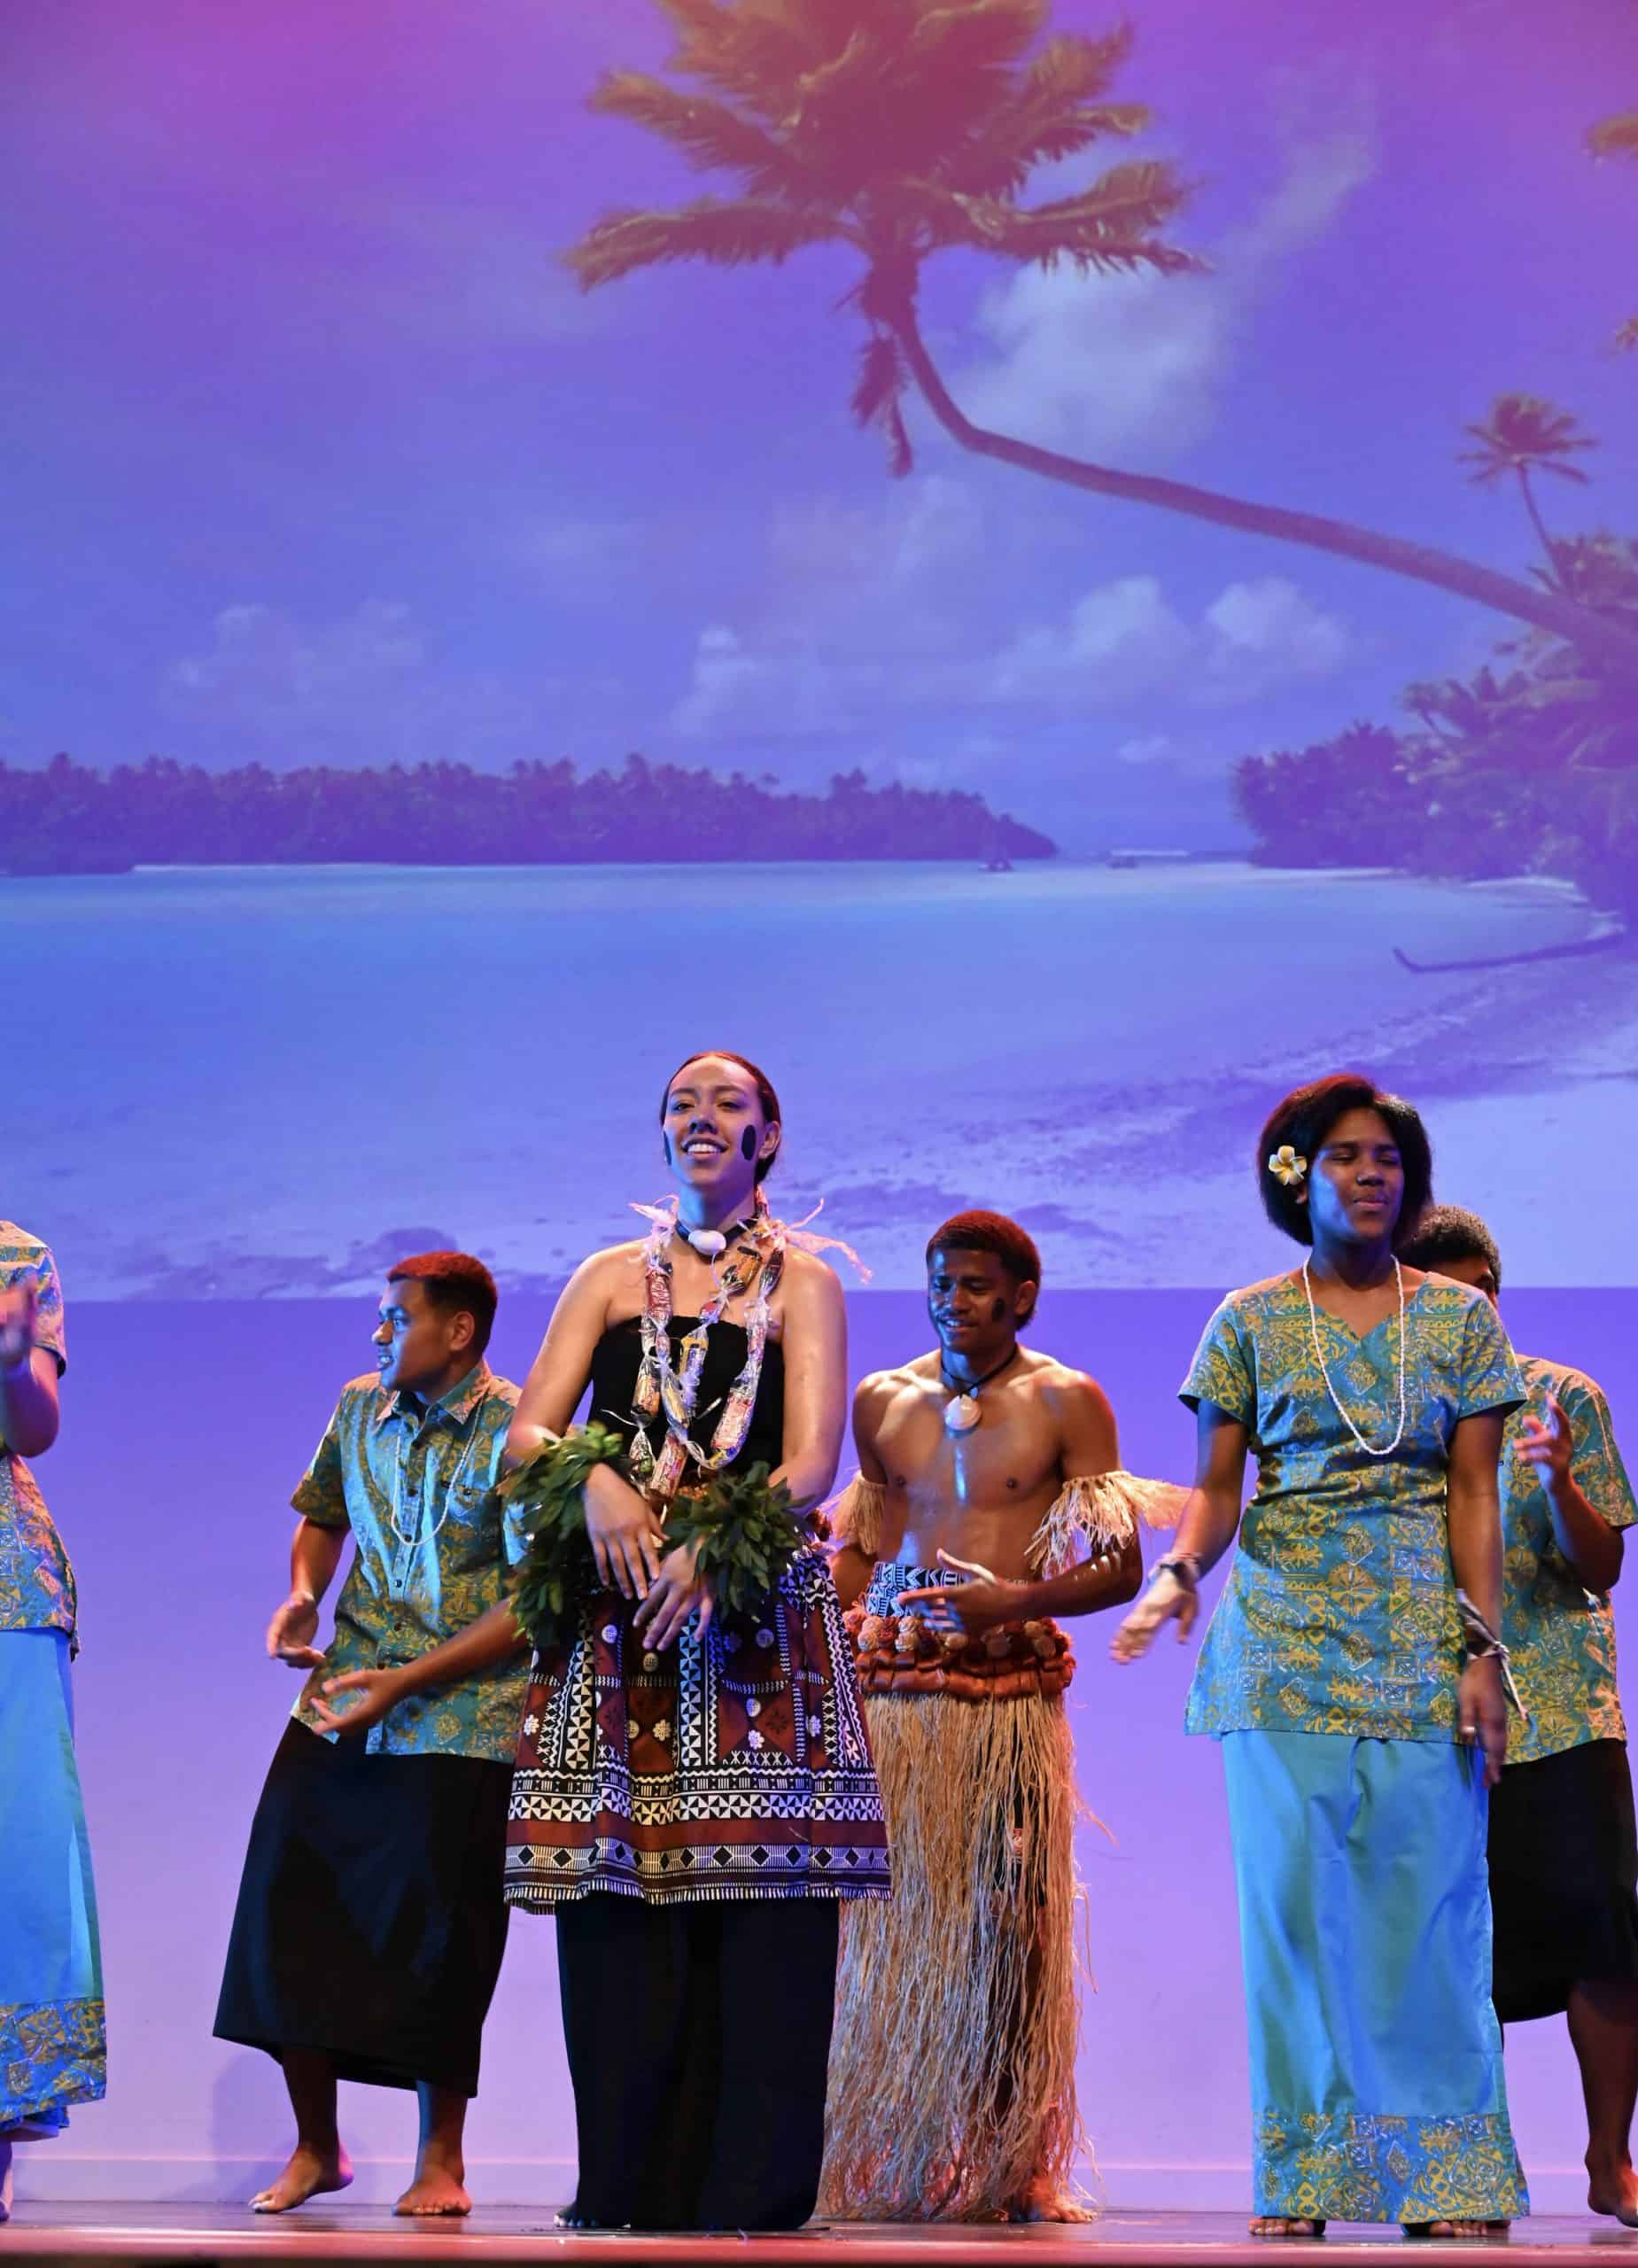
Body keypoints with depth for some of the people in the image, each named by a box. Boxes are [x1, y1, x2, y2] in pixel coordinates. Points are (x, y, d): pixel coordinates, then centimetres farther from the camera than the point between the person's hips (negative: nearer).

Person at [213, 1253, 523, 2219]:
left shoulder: (515, 1434, -10)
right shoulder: (360, 1408, 8)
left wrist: (403, 1681, -16)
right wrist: (302, 1597, 4)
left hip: (460, 1729, -5)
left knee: (434, 1936, -1)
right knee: (290, 1916, 1)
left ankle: (443, 2158, 13)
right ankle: (316, 2147, 14)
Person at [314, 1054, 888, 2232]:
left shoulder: (803, 1283, 11)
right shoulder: (611, 1277, 17)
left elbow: (813, 1458, -2)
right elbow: (528, 1433, 7)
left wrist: (716, 1549, -19)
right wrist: (597, 1482, -16)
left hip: (756, 1601, -2)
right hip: (620, 1604, 2)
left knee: (761, 1914, -9)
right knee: (620, 1915, -5)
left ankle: (749, 2200, -6)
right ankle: (632, 2193, -1)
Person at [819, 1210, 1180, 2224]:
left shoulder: (1068, 1403, 2)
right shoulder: (883, 1400, 12)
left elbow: (1121, 1568, 0)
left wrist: (1022, 1599, -15)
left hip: (1010, 1696, -3)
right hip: (892, 1690, 3)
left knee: (999, 1923, -4)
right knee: (882, 1922, 0)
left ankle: (1001, 2168, 4)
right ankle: (878, 2166, 6)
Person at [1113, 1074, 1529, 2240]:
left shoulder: (1459, 1317, 6)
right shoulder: (1250, 1322, 6)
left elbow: (1474, 1495, 2)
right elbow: (1217, 1488, 4)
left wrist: (1484, 1650, -6)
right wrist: (1181, 1571, -16)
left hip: (1423, 1640, 0)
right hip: (1285, 1642, 0)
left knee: (1431, 1902, -3)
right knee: (1292, 1901, 1)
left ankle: (1448, 2180, 2)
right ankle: (1300, 2178, 7)